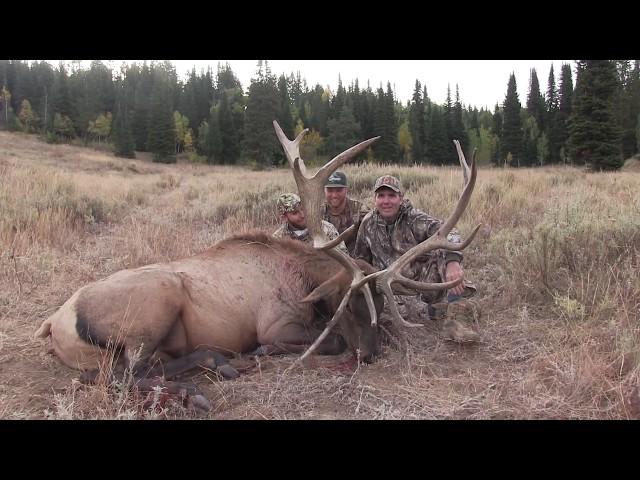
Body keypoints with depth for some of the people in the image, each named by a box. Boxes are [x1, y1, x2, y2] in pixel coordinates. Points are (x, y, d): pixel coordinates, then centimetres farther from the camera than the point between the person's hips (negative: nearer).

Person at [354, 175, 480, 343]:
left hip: (424, 282, -3)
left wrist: (453, 261, -50)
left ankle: (457, 314, -34)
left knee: (445, 250, -27)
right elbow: (360, 259, 15)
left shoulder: (415, 218, -11)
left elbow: (447, 233, -30)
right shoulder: (368, 223, 1)